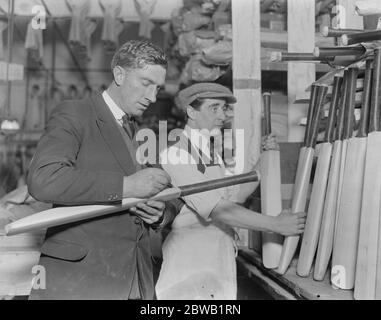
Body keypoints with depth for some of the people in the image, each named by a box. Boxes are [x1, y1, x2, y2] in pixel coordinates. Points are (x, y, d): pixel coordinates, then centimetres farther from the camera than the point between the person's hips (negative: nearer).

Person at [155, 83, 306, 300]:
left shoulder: (212, 154, 13)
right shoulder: (175, 155, -16)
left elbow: (234, 197, 12)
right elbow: (218, 210, -22)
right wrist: (276, 225, -22)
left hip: (221, 264, 8)